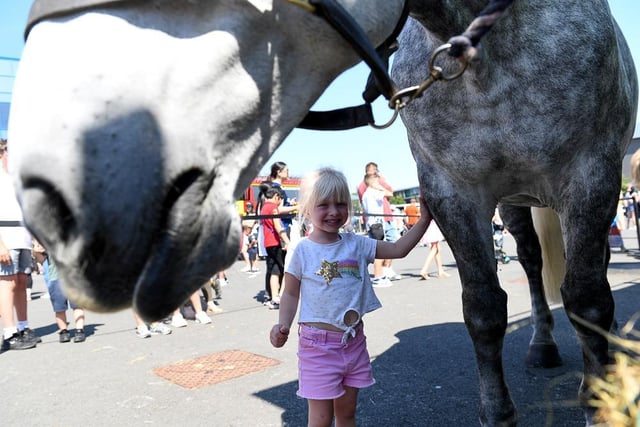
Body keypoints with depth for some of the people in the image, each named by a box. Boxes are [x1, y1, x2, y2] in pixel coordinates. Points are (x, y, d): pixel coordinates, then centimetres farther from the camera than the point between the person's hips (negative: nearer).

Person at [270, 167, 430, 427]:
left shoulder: (356, 244, 1)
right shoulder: (303, 250, -9)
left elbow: (398, 249, 1)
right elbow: (291, 293, -1)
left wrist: (424, 218, -6)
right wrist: (283, 325, -17)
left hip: (353, 340, 4)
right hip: (319, 344, -4)